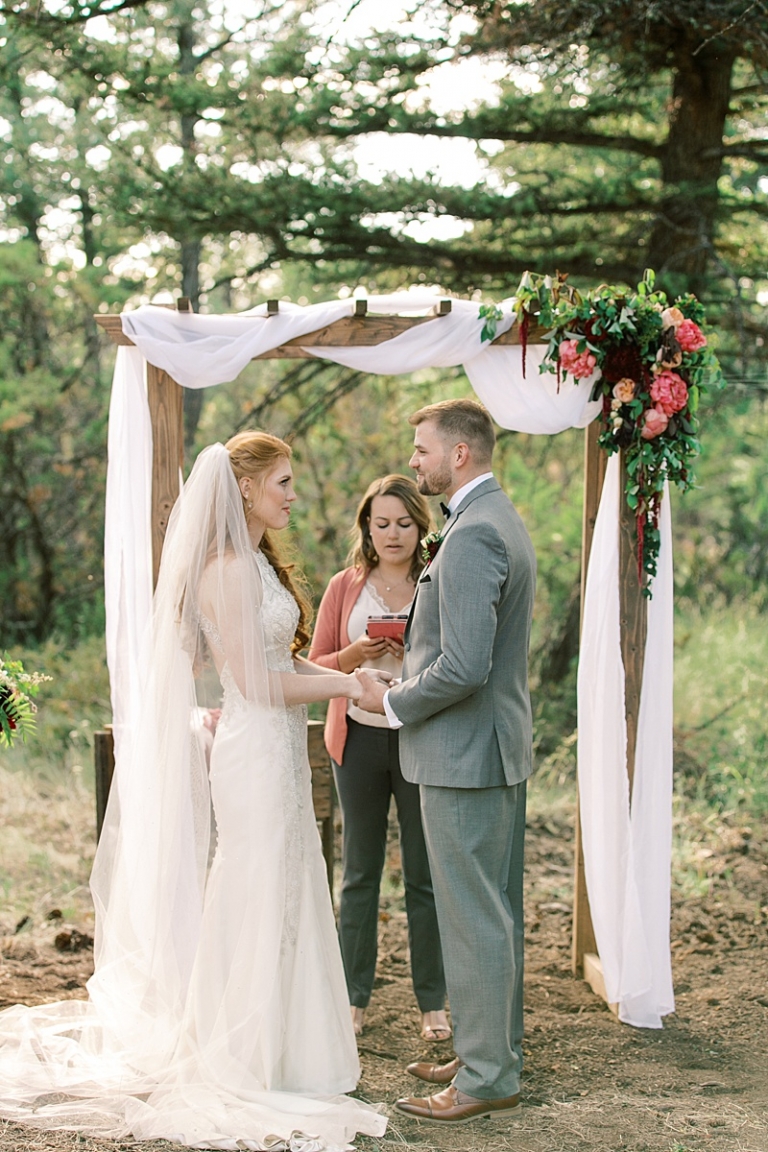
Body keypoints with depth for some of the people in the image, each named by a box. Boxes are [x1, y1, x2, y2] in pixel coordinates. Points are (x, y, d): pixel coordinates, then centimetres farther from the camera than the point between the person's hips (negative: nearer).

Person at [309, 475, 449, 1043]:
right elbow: (316, 666, 7)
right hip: (360, 736, 1)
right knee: (360, 872, 7)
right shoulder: (344, 587, 7)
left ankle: (433, 1002, 13)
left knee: (425, 874, 4)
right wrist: (357, 653, -12)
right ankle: (354, 997, 16)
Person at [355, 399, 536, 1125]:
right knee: (497, 912, 17)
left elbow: (464, 667, -27)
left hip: (463, 757, -11)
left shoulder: (473, 534, -20)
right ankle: (495, 1051, 28)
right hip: (500, 747, 11)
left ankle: (486, 1080, 7)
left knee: (474, 919, -2)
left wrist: (392, 703, -12)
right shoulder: (502, 522, 14)